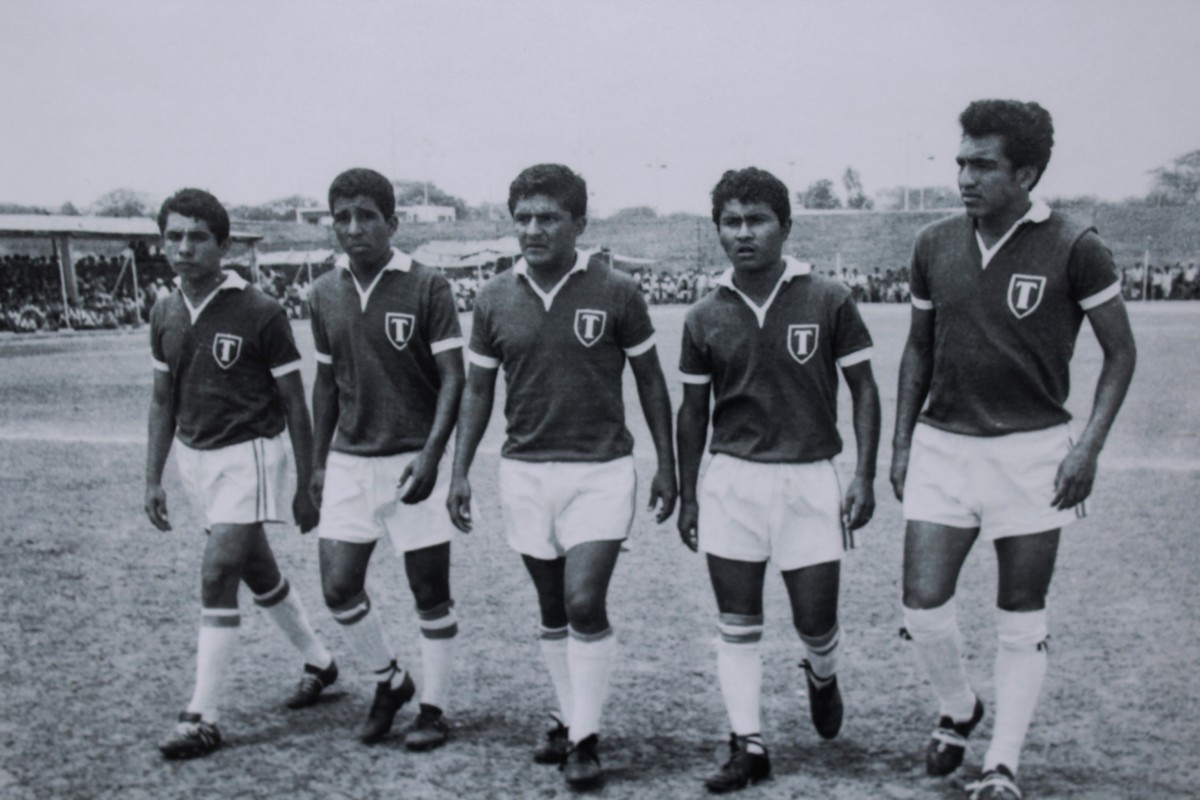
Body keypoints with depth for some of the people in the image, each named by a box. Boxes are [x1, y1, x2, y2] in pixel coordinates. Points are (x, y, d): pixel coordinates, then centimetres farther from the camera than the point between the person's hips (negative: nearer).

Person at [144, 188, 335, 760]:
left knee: (217, 576, -13)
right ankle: (319, 662, 37)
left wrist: (306, 487, -8)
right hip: (195, 456, 7)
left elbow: (294, 404, -9)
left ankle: (203, 718, -7)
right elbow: (163, 400, 13)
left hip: (248, 455, -7)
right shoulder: (166, 315, 3)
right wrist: (153, 480, 10)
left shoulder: (260, 314, -14)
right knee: (258, 572, 17)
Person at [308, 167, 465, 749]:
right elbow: (325, 381, 15)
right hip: (350, 461, 4)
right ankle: (389, 679, 26)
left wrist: (431, 455, -20)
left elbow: (452, 378, -10)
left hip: (413, 460, -4)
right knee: (338, 587, 2)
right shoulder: (324, 293, 6)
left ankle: (433, 708, 19)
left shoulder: (427, 286, -8)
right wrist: (319, 462, 13)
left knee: (430, 592, 2)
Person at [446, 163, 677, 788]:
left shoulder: (615, 293, -7)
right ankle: (571, 720, 29)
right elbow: (477, 390, 8)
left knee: (585, 603, -12)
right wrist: (461, 473, 3)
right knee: (553, 610, 12)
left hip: (600, 469, -3)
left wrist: (666, 466, 1)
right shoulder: (494, 299, 1)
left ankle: (585, 737, 3)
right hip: (524, 471, 3)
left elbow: (651, 383, 2)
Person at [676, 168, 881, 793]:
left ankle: (822, 676, 38)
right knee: (736, 625, 4)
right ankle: (748, 746, 15)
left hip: (808, 479, -2)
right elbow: (693, 412, 9)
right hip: (731, 481, 2)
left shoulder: (828, 301, -5)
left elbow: (863, 390, 0)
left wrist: (864, 475, -7)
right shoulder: (705, 318, 2)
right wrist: (687, 497, 9)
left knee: (815, 620, 3)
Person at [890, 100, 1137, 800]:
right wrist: (902, 442, 10)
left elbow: (1121, 352, -1)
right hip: (941, 446, 3)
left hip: (1032, 449, -3)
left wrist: (1090, 446, -10)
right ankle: (959, 710, 27)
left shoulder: (1074, 247, -9)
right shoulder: (935, 245, 3)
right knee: (923, 604, -2)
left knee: (1023, 617, 4)